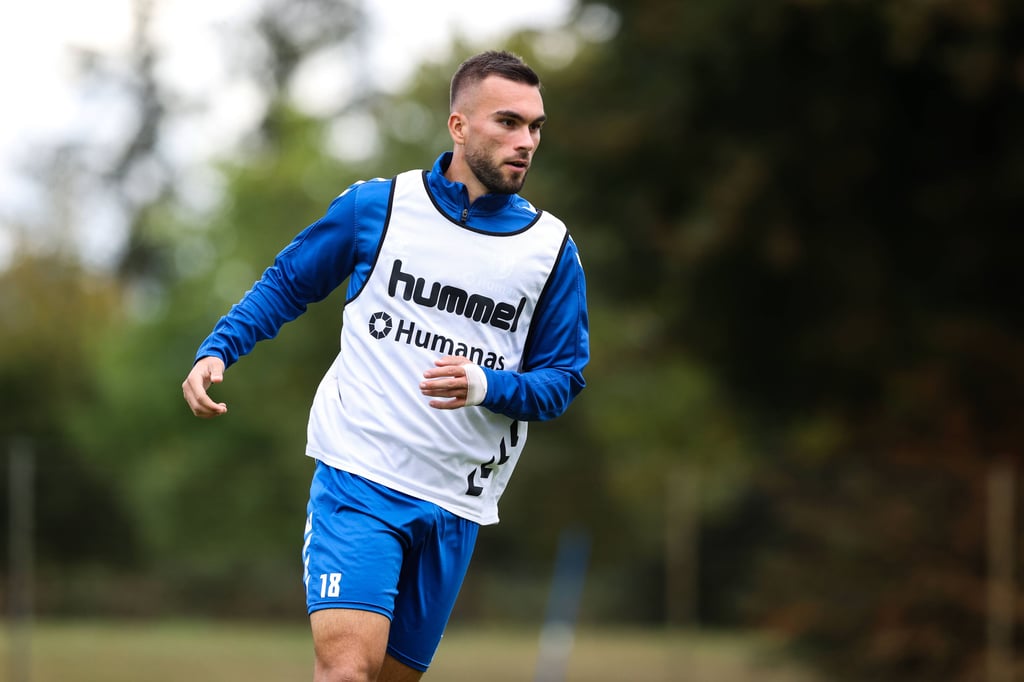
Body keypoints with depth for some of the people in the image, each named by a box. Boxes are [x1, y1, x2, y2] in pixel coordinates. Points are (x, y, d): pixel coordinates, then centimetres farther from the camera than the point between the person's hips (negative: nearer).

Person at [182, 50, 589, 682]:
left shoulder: (551, 247, 5)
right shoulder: (376, 205, 1)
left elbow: (562, 378, 7)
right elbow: (286, 284, 13)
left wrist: (486, 386, -13)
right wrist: (215, 352, -2)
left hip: (455, 506, 3)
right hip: (359, 478, -3)